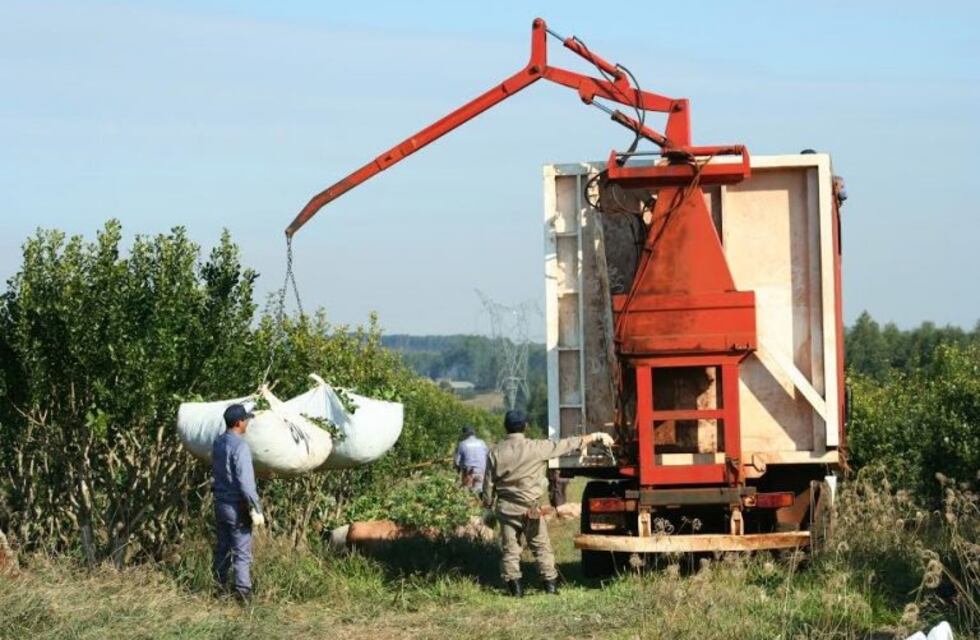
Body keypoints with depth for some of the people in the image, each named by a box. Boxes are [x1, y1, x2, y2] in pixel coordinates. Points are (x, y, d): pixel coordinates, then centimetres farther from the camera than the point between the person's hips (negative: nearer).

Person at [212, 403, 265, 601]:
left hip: (220, 502, 8)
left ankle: (220, 588, 20)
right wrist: (256, 509, -17)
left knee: (222, 548, 15)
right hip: (237, 507, -8)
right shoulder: (239, 446, -20)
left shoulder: (217, 442, 5)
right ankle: (243, 592, -4)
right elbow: (245, 482, -22)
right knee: (242, 553, -3)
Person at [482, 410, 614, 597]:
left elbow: (489, 483, 1)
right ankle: (550, 583, 12)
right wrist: (594, 437, 4)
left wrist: (489, 504, 17)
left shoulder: (495, 452, -4)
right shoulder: (535, 448, -11)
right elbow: (566, 445, -5)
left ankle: (514, 586, 7)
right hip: (531, 508, -2)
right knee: (541, 546, 10)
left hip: (506, 509, 2)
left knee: (510, 548, 9)